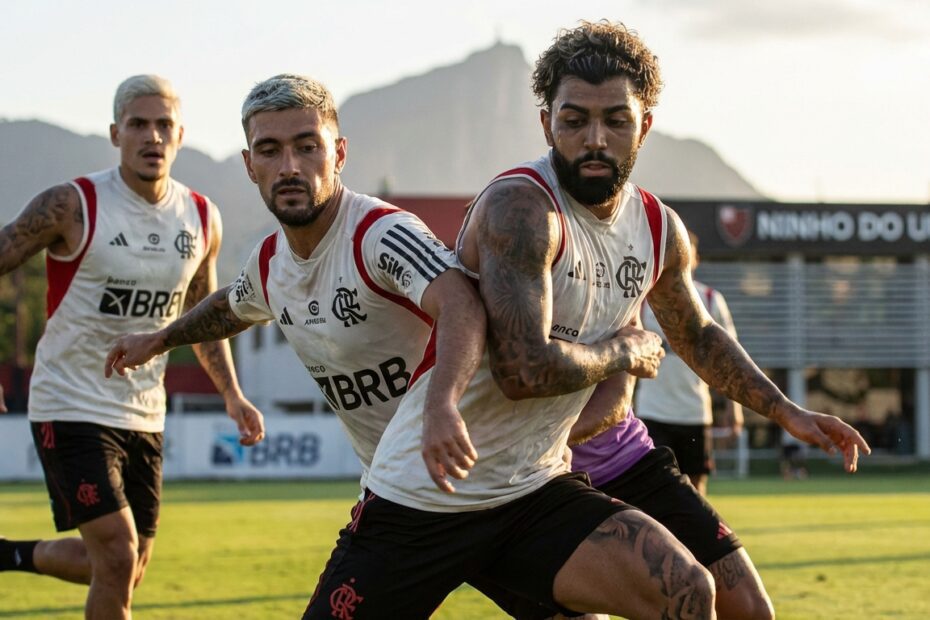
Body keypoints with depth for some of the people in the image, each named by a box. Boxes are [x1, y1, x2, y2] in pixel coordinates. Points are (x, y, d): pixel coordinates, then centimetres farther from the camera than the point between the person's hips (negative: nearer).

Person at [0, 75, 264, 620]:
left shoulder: (202, 219, 3)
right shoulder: (72, 206, -13)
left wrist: (232, 394, 9)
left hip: (144, 416, 6)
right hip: (72, 408, -6)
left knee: (128, 571, 13)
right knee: (118, 558, -16)